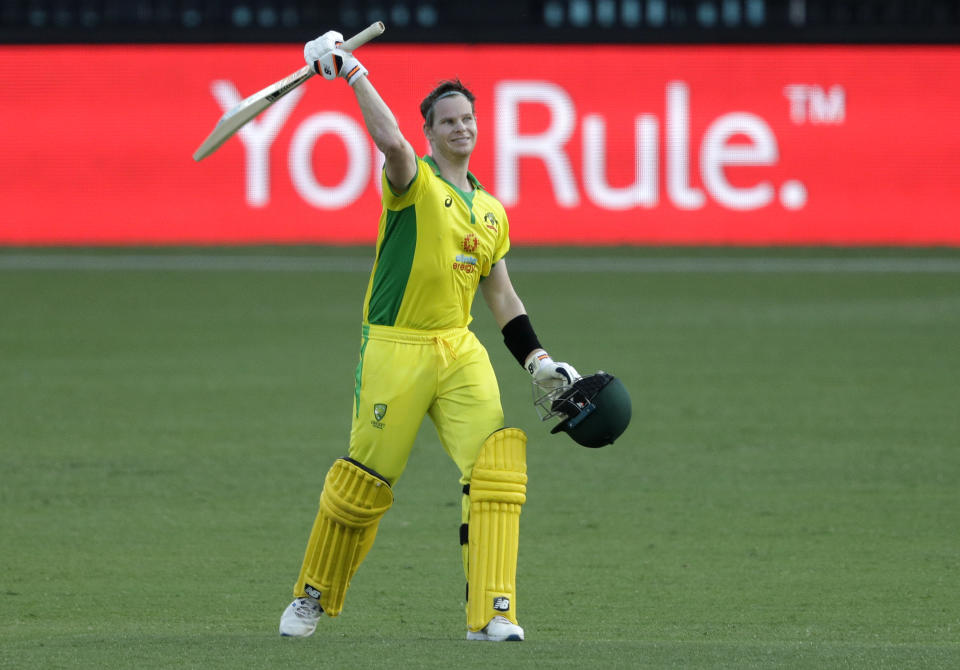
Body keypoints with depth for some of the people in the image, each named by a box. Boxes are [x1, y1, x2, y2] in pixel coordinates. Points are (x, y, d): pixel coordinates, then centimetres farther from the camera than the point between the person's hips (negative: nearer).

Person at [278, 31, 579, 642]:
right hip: (395, 349, -5)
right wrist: (353, 75, -27)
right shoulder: (414, 181, -3)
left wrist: (538, 361, 12)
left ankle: (492, 612, -14)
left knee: (499, 462, -14)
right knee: (363, 479, 0)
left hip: (460, 351, 5)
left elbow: (502, 296, 20)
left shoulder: (491, 211, 16)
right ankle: (314, 597, 23)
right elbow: (391, 142, -26)